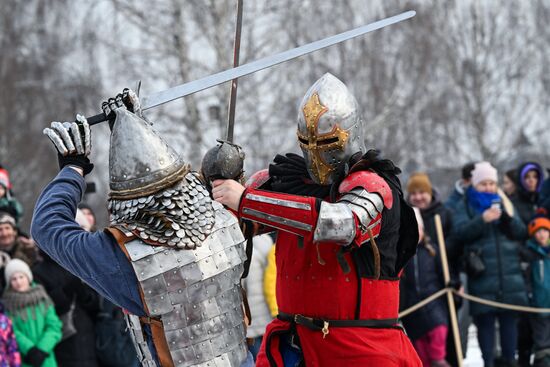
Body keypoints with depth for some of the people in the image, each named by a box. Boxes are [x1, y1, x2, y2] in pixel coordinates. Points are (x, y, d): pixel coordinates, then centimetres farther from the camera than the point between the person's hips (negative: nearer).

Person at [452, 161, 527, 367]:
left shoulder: (503, 204, 16)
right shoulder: (465, 207, 7)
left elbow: (520, 232, 6)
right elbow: (461, 231, -10)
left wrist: (507, 218, -14)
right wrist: (482, 220, -25)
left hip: (510, 276, 3)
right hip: (482, 278, -3)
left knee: (509, 320, 3)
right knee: (485, 322, -2)